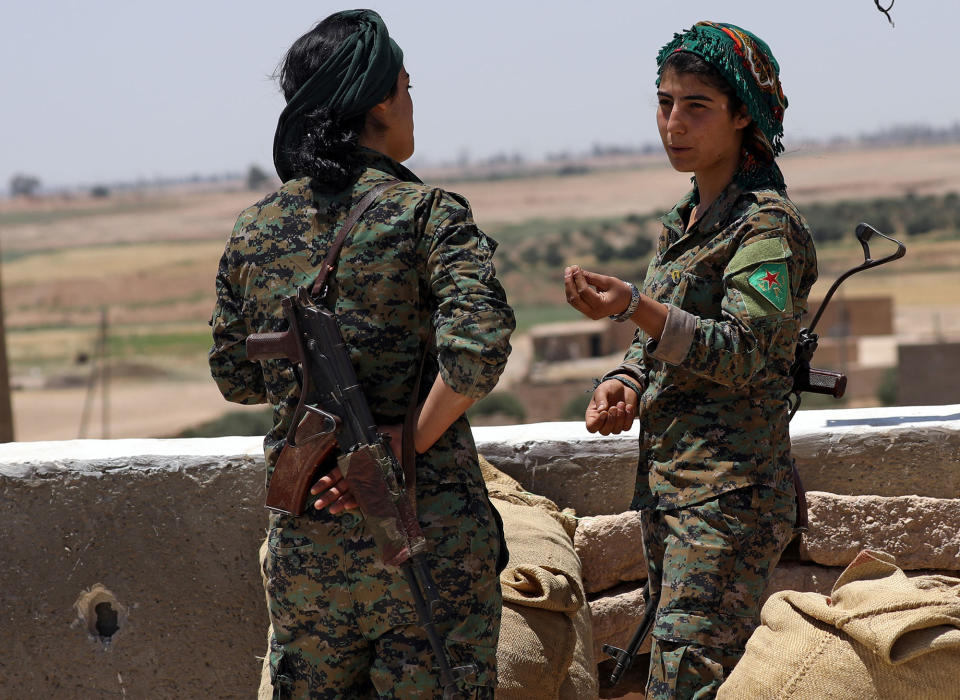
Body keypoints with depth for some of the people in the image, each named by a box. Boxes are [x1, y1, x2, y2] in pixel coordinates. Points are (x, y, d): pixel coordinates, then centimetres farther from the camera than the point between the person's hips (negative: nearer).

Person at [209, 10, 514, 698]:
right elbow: (478, 347, -23)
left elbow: (236, 377, 14)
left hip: (304, 532, 5)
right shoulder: (426, 211, -8)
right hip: (428, 532, -4)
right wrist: (407, 443, -14)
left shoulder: (255, 229, 6)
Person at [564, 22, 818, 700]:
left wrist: (632, 306, -34)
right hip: (664, 479, 9)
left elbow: (739, 351, -21)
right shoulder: (682, 222, 16)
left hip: (731, 489, -9)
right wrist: (624, 384, 1)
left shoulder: (768, 224, -10)